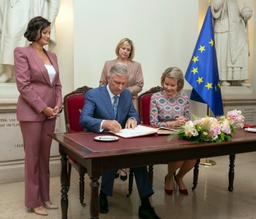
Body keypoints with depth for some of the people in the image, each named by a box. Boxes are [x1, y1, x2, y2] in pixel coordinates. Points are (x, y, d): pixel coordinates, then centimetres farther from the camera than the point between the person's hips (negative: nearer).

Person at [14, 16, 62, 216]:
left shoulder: (52, 56, 14)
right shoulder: (22, 52, -6)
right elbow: (23, 85, -13)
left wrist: (58, 105, -2)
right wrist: (43, 108, -14)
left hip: (50, 112, 6)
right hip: (31, 112, -6)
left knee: (45, 156, 12)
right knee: (33, 156, 2)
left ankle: (45, 197, 24)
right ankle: (34, 201, 15)